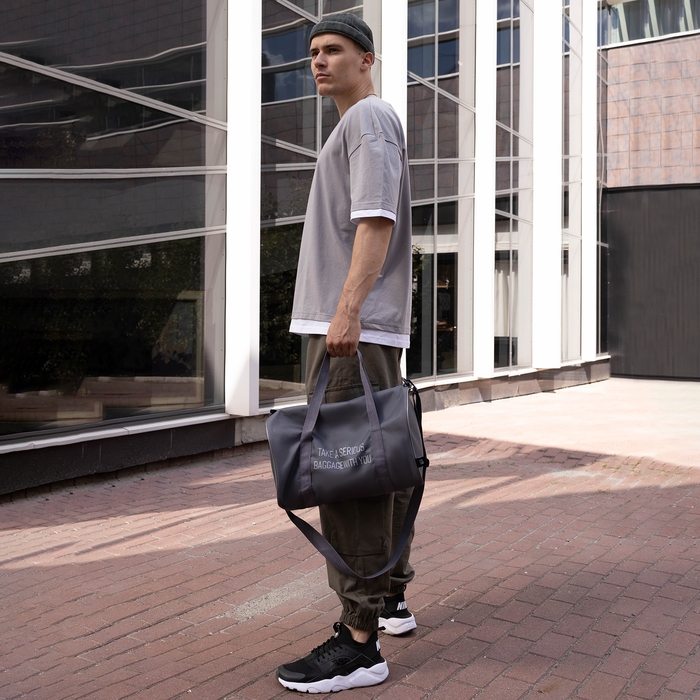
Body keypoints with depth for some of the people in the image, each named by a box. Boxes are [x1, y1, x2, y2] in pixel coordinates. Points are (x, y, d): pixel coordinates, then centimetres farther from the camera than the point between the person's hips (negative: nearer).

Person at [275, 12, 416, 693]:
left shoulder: (370, 118, -3)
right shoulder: (356, 127, 28)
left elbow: (376, 219, -17)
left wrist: (348, 310, -26)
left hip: (354, 331, -11)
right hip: (364, 330, 11)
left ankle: (359, 641, -7)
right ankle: (391, 598, 25)